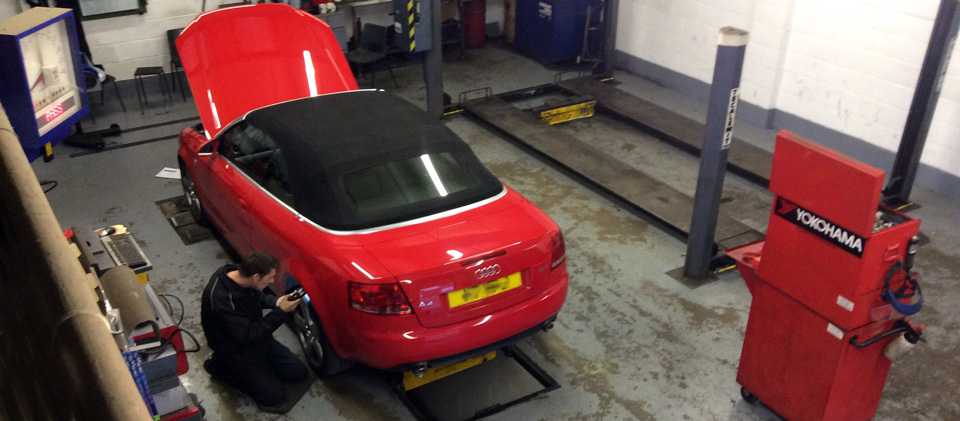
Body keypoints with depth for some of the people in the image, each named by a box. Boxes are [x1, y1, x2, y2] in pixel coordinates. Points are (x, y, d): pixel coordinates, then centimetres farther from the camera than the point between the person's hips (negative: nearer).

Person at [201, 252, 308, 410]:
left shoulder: (240, 274, -12)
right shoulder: (220, 298, -36)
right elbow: (247, 334, -29)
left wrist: (276, 302, -10)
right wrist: (281, 312, -30)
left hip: (257, 338, 8)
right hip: (237, 352, -7)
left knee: (299, 372, 6)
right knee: (275, 395, -4)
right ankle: (221, 369, 8)